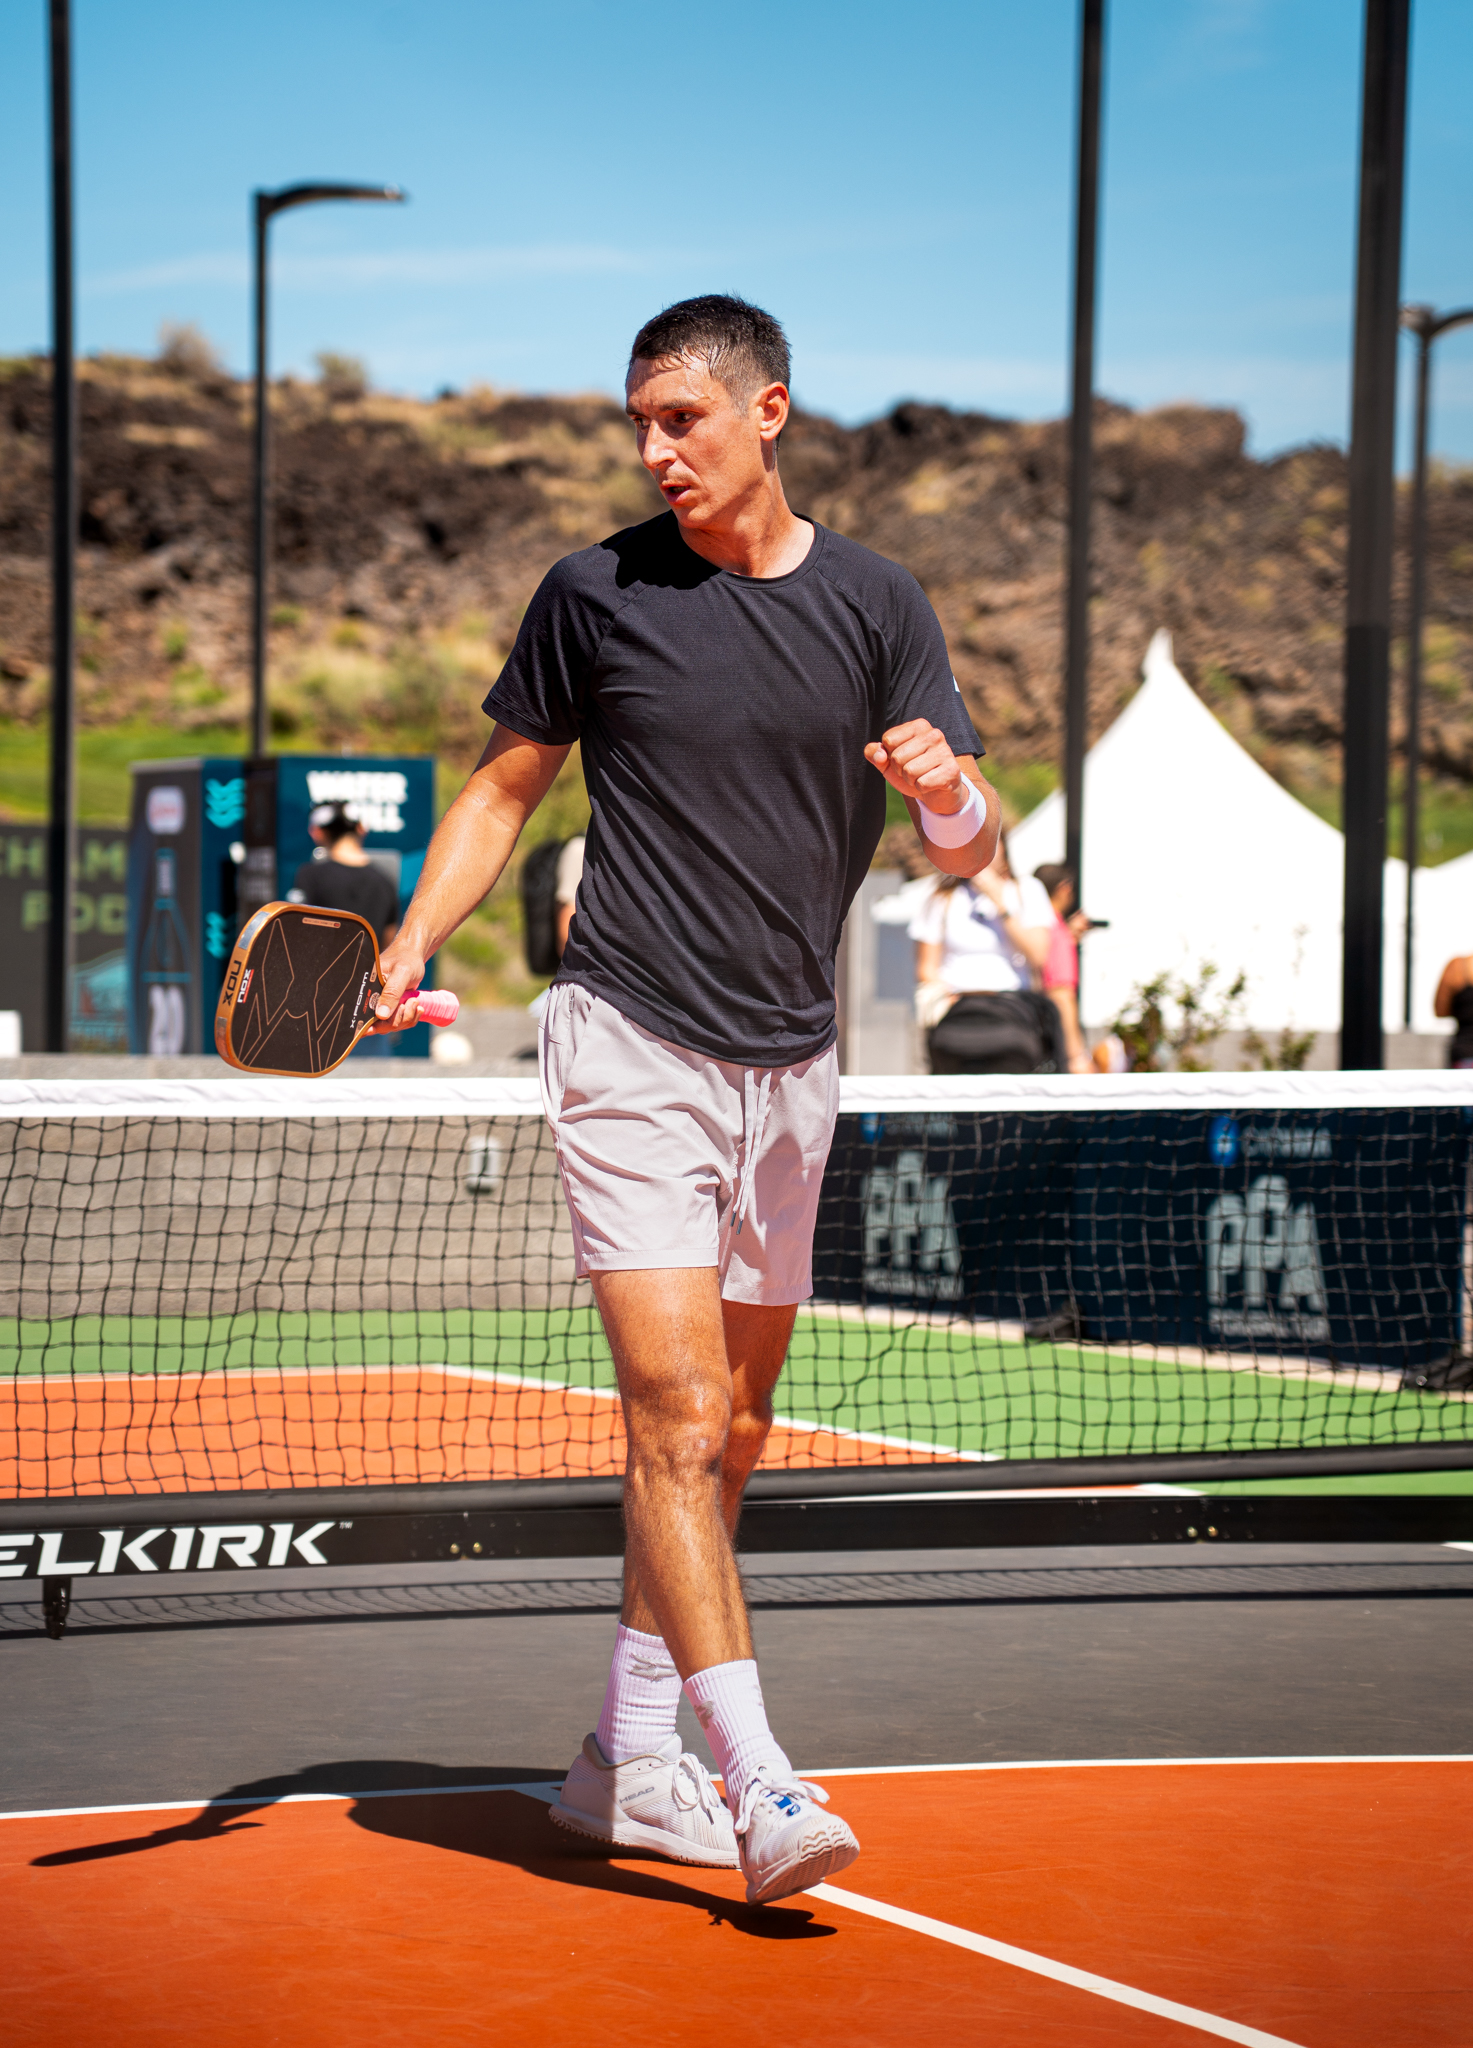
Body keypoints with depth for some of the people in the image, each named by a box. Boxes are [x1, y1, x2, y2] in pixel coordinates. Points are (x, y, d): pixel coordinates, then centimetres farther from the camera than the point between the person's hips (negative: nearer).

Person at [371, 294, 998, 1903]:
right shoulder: (596, 593, -1)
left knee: (730, 1429, 11)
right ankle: (756, 1782, -18)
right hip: (631, 1049, -4)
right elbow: (505, 785, 10)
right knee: (675, 1413, -15)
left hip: (790, 1067, 4)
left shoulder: (875, 607, 4)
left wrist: (949, 791, -21)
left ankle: (629, 1757, 23)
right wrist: (409, 947, -4)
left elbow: (970, 853, 2)